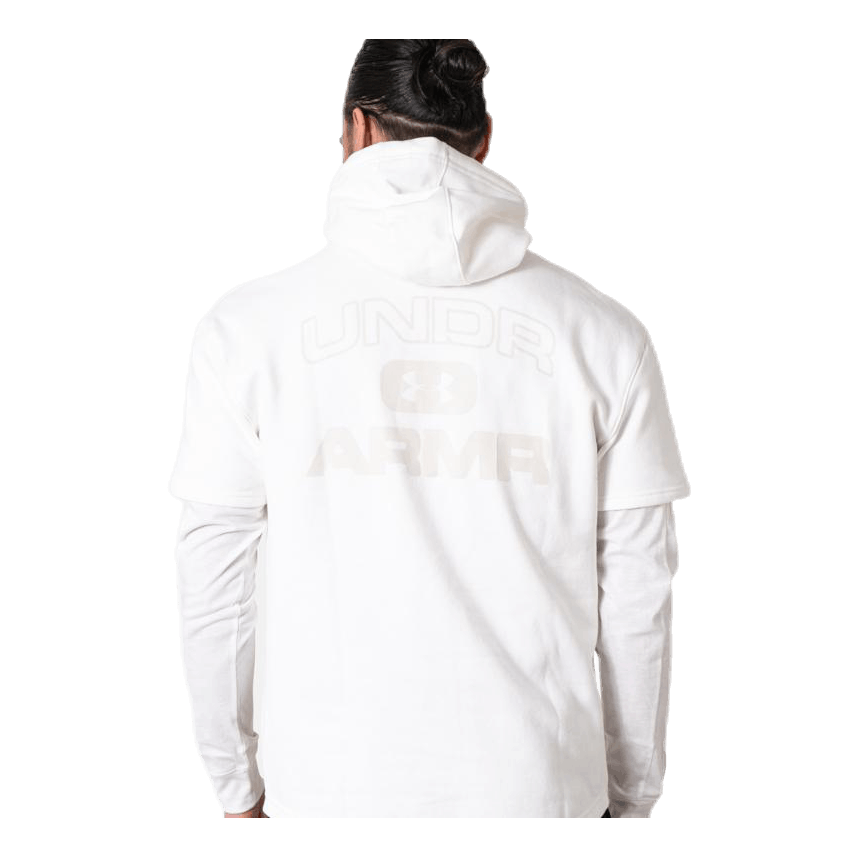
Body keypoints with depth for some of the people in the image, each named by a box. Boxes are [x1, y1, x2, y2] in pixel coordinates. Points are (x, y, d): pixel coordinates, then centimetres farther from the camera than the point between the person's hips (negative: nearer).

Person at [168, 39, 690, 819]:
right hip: (537, 783, 1)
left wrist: (239, 785, 12)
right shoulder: (606, 332, -3)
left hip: (326, 785, 0)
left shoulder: (247, 325, -5)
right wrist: (632, 794, 13)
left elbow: (214, 587, -2)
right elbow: (637, 599, -1)